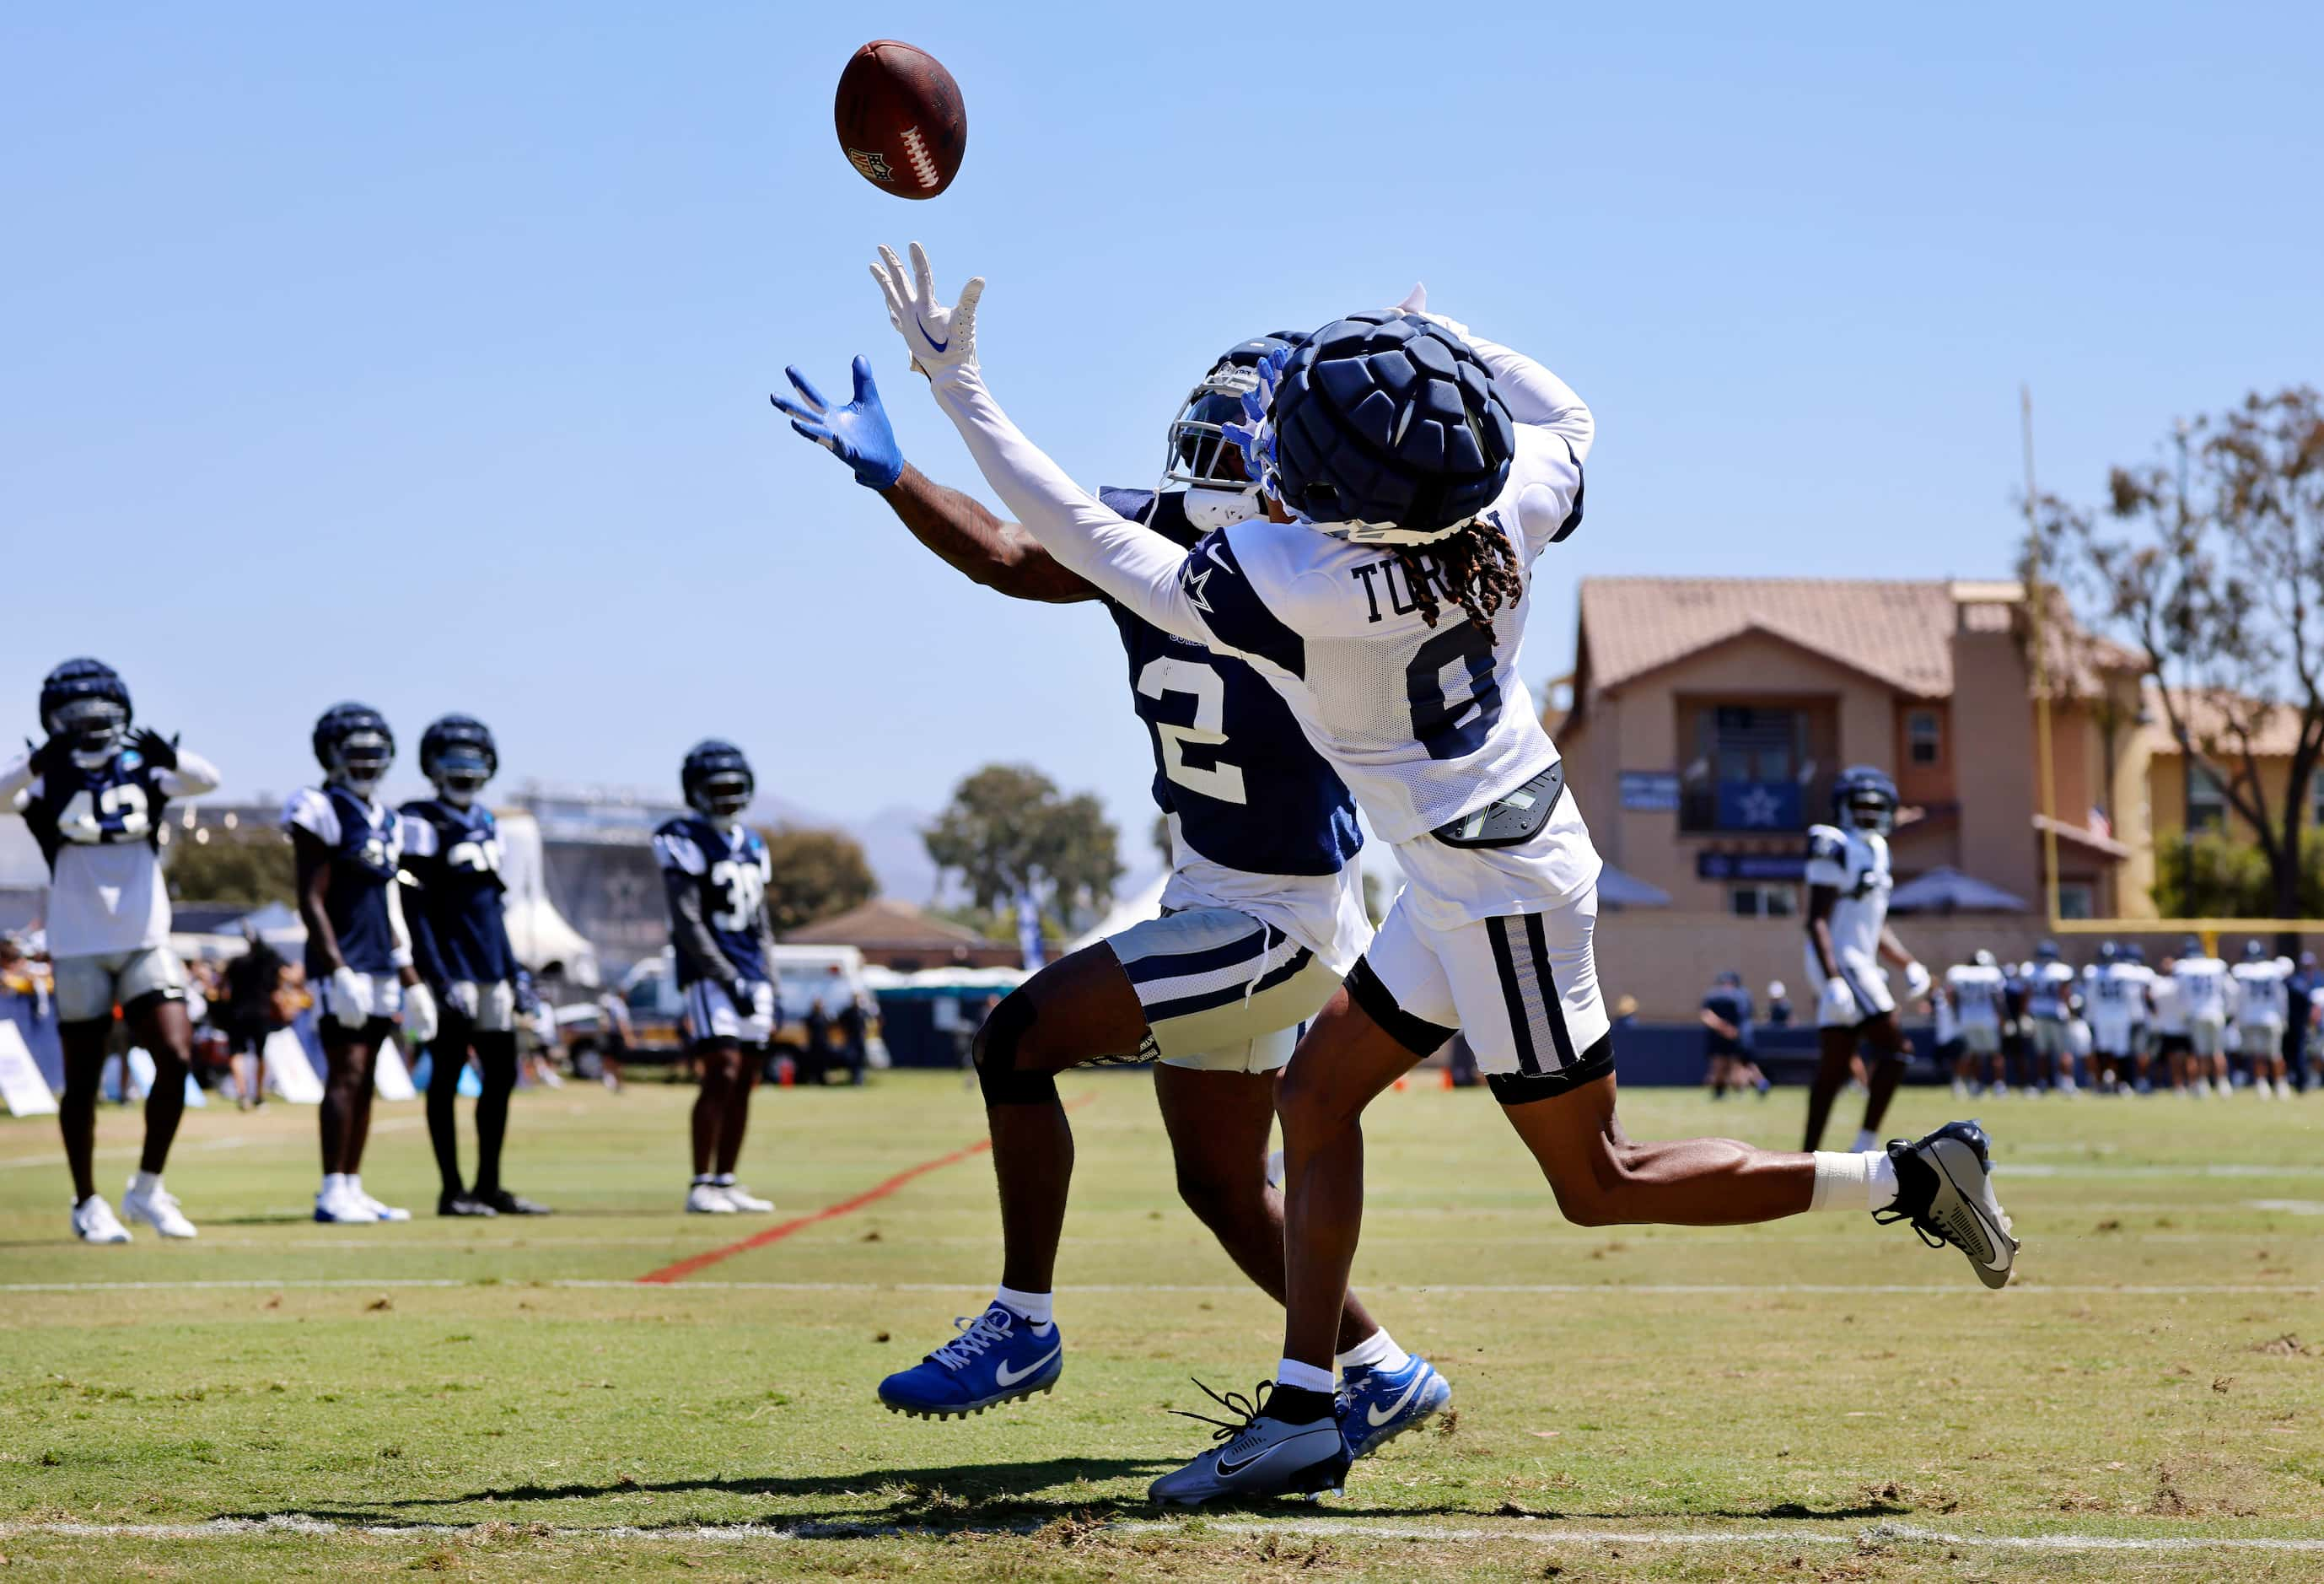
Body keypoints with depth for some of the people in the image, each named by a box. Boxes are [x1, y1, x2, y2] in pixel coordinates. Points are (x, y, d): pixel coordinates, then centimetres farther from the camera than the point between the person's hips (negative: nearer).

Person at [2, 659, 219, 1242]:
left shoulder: (142, 772, 5)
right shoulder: (47, 782, -1)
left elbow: (206, 780, -12)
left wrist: (170, 756, -33)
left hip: (146, 942, 2)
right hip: (79, 948, -2)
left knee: (176, 1059, -8)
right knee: (83, 1080, 4)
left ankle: (148, 1188, 7)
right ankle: (88, 1204, 16)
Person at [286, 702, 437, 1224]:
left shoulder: (387, 822, 17)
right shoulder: (322, 813, -6)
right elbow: (312, 902, -11)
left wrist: (410, 979, 18)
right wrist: (338, 970, -19)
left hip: (380, 964, 8)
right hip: (342, 962, -8)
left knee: (364, 1080, 8)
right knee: (346, 1072, -12)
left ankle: (353, 1188, 12)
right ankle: (332, 1192, -13)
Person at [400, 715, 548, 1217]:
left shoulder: (487, 826, 16)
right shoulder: (422, 823, -7)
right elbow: (414, 909, -12)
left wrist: (514, 971, 17)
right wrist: (438, 978, -19)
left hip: (490, 970, 8)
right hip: (450, 970, -8)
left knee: (501, 1074, 8)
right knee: (447, 1076, -3)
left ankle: (489, 1186, 16)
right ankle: (452, 1190, 1)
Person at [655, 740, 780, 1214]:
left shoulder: (751, 844, 17)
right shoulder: (683, 841, -6)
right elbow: (688, 923, -12)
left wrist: (770, 984, 14)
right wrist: (730, 980, -17)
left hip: (752, 976, 7)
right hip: (709, 975, -7)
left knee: (745, 1081, 6)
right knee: (722, 1073, -16)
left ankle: (727, 1182, 12)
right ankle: (701, 1186, -13)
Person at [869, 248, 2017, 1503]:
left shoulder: (1302, 585, -32)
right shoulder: (1503, 513, -13)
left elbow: (1094, 546, -23)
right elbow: (1564, 416, 13)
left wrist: (956, 385, -19)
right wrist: (1444, 341, 17)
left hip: (1497, 893, -9)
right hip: (1466, 880, 9)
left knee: (1596, 1184, 6)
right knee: (1316, 1098, 12)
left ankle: (1908, 1179, 10)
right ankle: (1301, 1412, 16)